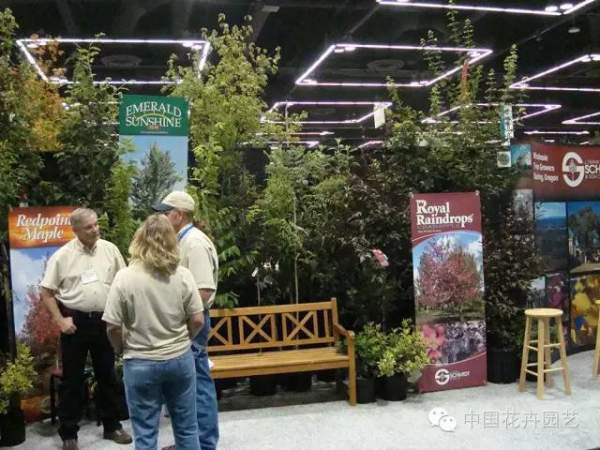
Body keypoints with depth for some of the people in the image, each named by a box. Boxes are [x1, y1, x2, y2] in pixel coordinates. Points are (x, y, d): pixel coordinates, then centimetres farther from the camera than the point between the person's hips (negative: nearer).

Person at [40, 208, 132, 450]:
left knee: (108, 375, 13)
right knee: (72, 378, 7)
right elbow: (46, 291, -2)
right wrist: (60, 320, -9)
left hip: (104, 321, 2)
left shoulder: (110, 249, 0)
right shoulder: (62, 256, -7)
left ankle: (112, 426, 27)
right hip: (75, 322, -2)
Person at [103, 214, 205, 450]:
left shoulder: (125, 277, -12)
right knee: (187, 428, 15)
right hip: (180, 359, 2)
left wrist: (123, 350, 9)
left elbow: (113, 327, -11)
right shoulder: (183, 275, -7)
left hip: (141, 363, -2)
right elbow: (197, 320, -5)